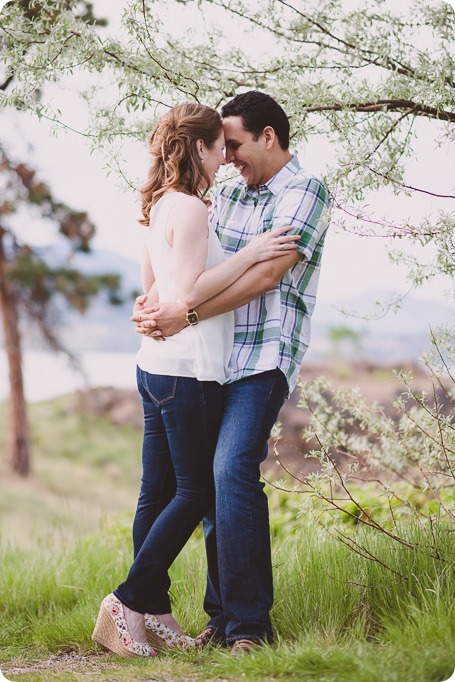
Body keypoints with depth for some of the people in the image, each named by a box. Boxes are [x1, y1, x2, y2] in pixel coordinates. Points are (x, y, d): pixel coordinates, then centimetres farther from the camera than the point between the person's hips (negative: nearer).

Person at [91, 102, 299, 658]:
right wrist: (251, 253, -19)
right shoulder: (189, 209, -15)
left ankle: (153, 613, 15)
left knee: (158, 492, 10)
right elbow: (188, 293, -22)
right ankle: (126, 604, 0)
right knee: (195, 492, -1)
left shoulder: (161, 206, 14)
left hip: (156, 363, 10)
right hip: (188, 368, -10)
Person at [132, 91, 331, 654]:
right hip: (217, 358, 7)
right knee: (208, 478, 3)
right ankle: (221, 613, 12)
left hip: (265, 356, -7)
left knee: (233, 470, -21)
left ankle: (249, 623, -16)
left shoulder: (305, 192, -3)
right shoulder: (227, 196, 19)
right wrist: (152, 302, -2)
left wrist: (186, 314, -19)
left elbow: (265, 275, -14)